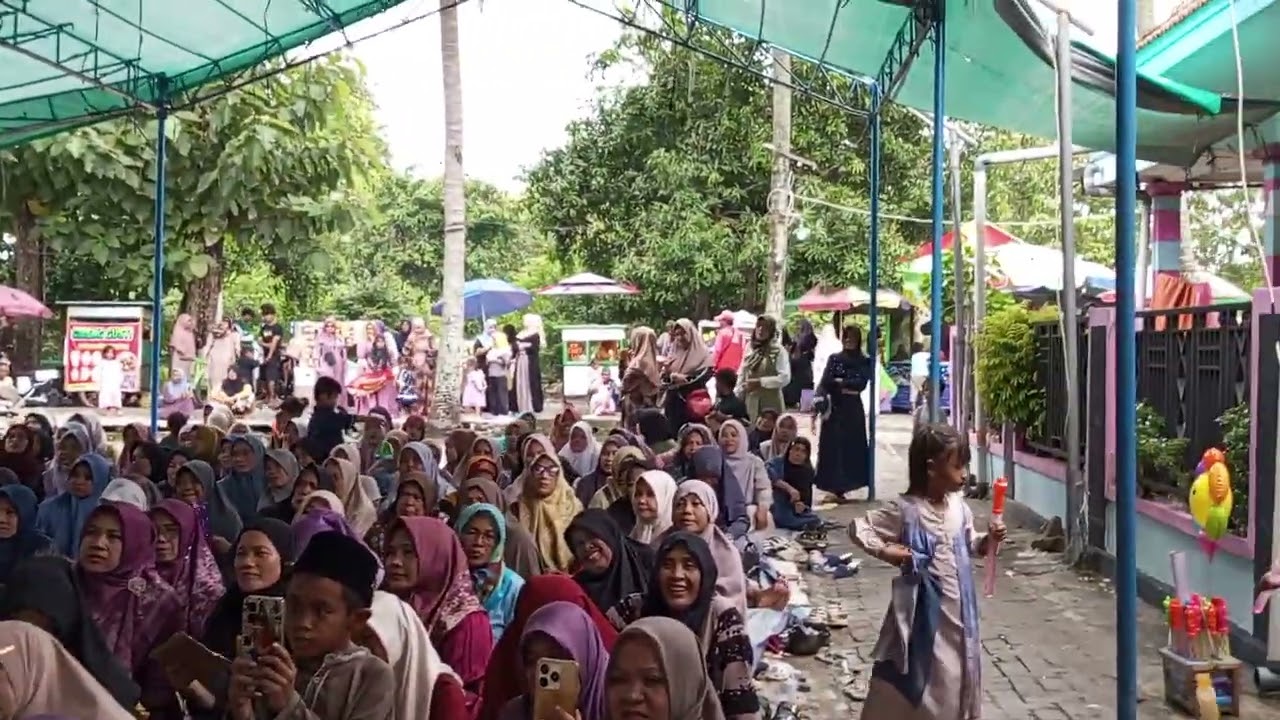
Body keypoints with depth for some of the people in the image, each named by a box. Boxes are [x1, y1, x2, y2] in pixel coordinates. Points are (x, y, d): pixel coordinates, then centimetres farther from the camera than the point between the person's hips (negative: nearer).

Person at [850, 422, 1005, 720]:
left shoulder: (958, 505, 2)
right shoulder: (905, 509, -16)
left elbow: (969, 545, 15)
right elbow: (858, 529, -12)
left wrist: (988, 539, -4)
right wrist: (885, 551, -19)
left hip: (958, 607, 6)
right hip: (924, 608, -6)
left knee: (956, 677, 17)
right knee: (920, 678, 4)